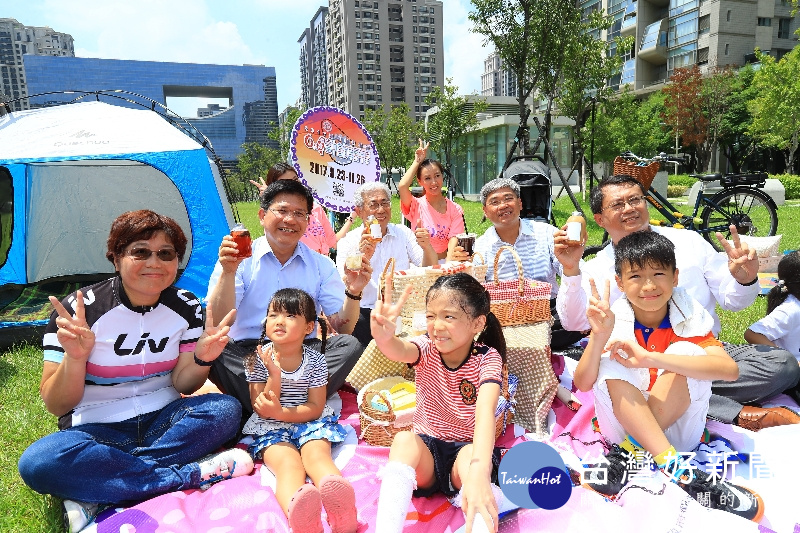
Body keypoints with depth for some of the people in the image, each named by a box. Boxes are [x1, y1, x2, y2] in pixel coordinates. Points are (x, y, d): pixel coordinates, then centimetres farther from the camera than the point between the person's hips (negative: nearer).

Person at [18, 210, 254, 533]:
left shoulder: (186, 307, -4)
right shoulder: (78, 310, -13)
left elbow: (183, 386, -1)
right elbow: (55, 406, -10)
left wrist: (202, 358, -23)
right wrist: (75, 357, -30)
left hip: (163, 420, 3)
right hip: (97, 431, -2)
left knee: (226, 409, -26)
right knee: (37, 462, -33)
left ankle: (93, 496, -23)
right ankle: (192, 475, -25)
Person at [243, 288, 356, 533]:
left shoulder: (315, 360, 1)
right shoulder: (258, 359, 1)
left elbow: (315, 408, -3)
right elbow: (262, 411, -3)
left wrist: (281, 413, -21)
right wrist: (274, 375, -19)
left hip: (309, 423, 1)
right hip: (270, 427, -1)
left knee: (317, 454, -31)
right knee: (287, 463, -32)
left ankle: (340, 509, -60)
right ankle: (297, 512, -64)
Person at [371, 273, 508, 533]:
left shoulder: (487, 358, -15)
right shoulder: (427, 349, -9)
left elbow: (485, 411, -34)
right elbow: (400, 350, -35)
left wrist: (479, 471, -52)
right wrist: (384, 338, -62)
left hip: (469, 448, -2)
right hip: (427, 447, 2)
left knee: (470, 456, -37)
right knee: (404, 439, -32)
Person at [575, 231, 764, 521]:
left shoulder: (690, 319, -7)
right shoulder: (614, 320, -8)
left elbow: (730, 369, -26)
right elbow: (583, 384, -16)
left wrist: (651, 358, -38)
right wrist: (598, 337, -35)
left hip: (679, 430, 0)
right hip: (624, 425, 0)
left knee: (686, 353, -23)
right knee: (610, 364, -26)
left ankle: (628, 454, -25)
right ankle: (677, 471, -32)